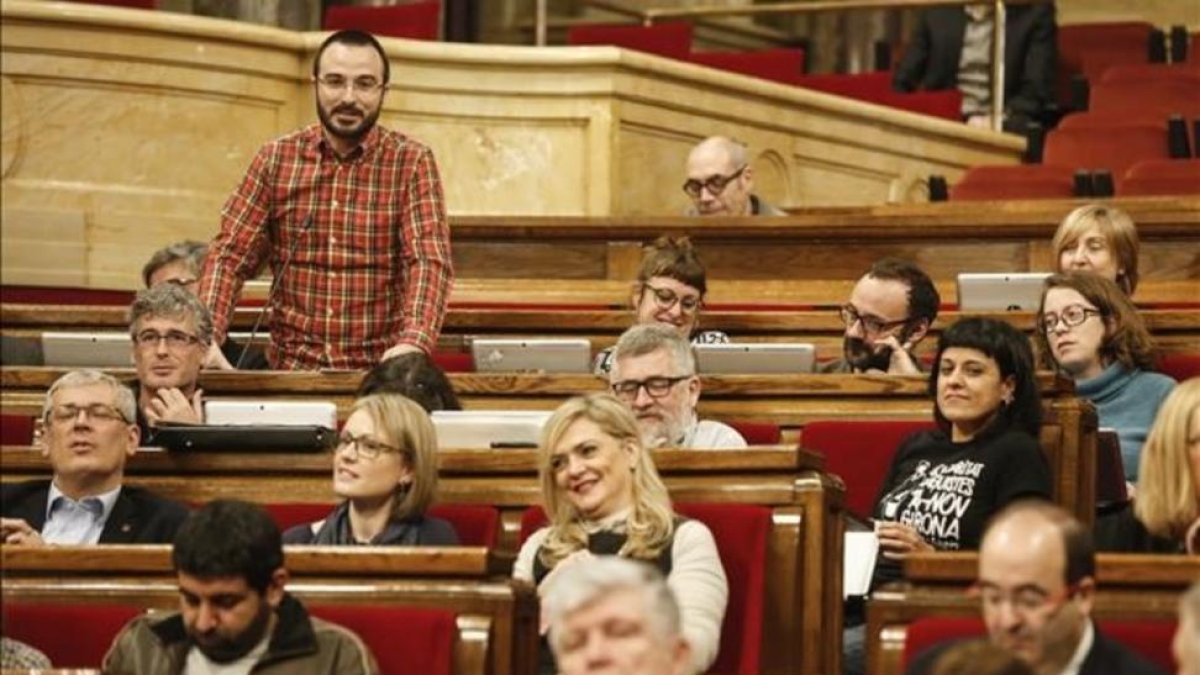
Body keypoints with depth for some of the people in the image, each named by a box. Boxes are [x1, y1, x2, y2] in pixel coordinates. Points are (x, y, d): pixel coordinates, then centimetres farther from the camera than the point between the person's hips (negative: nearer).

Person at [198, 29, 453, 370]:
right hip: (291, 370, 2)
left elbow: (430, 260, -10)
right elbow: (231, 254, 4)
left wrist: (414, 342, -30)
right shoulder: (276, 158, 7)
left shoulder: (411, 162, 0)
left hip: (380, 373, -2)